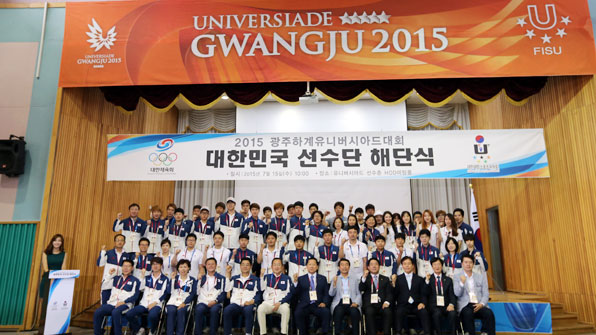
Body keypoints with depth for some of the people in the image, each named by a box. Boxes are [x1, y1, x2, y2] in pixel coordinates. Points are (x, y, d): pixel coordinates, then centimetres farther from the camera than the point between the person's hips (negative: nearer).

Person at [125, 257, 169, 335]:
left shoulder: (164, 279, 6)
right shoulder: (147, 278, 21)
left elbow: (164, 294, -1)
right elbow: (140, 289, 11)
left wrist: (154, 303, -12)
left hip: (156, 304, -4)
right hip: (144, 304, 5)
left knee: (152, 316, -36)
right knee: (128, 314, -18)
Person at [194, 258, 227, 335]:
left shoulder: (221, 278, 15)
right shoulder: (202, 278, 23)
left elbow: (223, 293, 6)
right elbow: (197, 292, 12)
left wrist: (215, 301, -10)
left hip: (216, 302, -2)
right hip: (203, 302, 2)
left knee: (214, 310, -34)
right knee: (199, 310, -31)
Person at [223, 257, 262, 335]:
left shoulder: (255, 280, 18)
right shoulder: (234, 278, 25)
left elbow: (259, 294, 8)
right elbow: (227, 290, 12)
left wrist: (252, 301, -9)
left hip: (249, 304, -2)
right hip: (236, 303, 2)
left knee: (248, 310, -36)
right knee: (226, 310, -30)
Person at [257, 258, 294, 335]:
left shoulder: (287, 278, 12)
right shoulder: (267, 277, 16)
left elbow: (289, 294, 5)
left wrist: (280, 303, -7)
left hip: (282, 303, -1)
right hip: (268, 302, 1)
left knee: (286, 309, -35)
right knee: (260, 308, -31)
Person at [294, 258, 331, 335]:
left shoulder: (323, 278, 17)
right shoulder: (301, 279, 15)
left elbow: (326, 293, 11)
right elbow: (296, 293, 6)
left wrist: (324, 302, -8)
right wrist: (295, 282, -9)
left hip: (318, 305, 0)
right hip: (304, 305, 0)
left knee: (326, 312, -30)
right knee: (298, 313, -30)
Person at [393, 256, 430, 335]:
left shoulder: (419, 279, 18)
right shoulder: (398, 279, 13)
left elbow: (424, 294, 11)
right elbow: (395, 294, 5)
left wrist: (423, 303, -9)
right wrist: (393, 284, -12)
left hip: (416, 305, 1)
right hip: (403, 305, -1)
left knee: (424, 313, -29)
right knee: (399, 312, -32)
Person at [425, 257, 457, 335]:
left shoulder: (448, 280, 19)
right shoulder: (428, 279, 12)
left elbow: (452, 295, 9)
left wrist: (451, 304, -12)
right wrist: (427, 281, -12)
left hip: (446, 306, 2)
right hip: (433, 306, -2)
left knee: (452, 313, -30)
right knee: (437, 313, -34)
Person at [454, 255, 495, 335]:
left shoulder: (481, 277, 18)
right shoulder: (457, 276, 10)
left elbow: (485, 294, 11)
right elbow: (457, 294, -1)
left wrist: (481, 304, -9)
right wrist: (462, 283, -20)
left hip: (479, 305, 3)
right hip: (465, 305, -3)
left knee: (489, 313, -28)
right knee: (468, 313, -35)